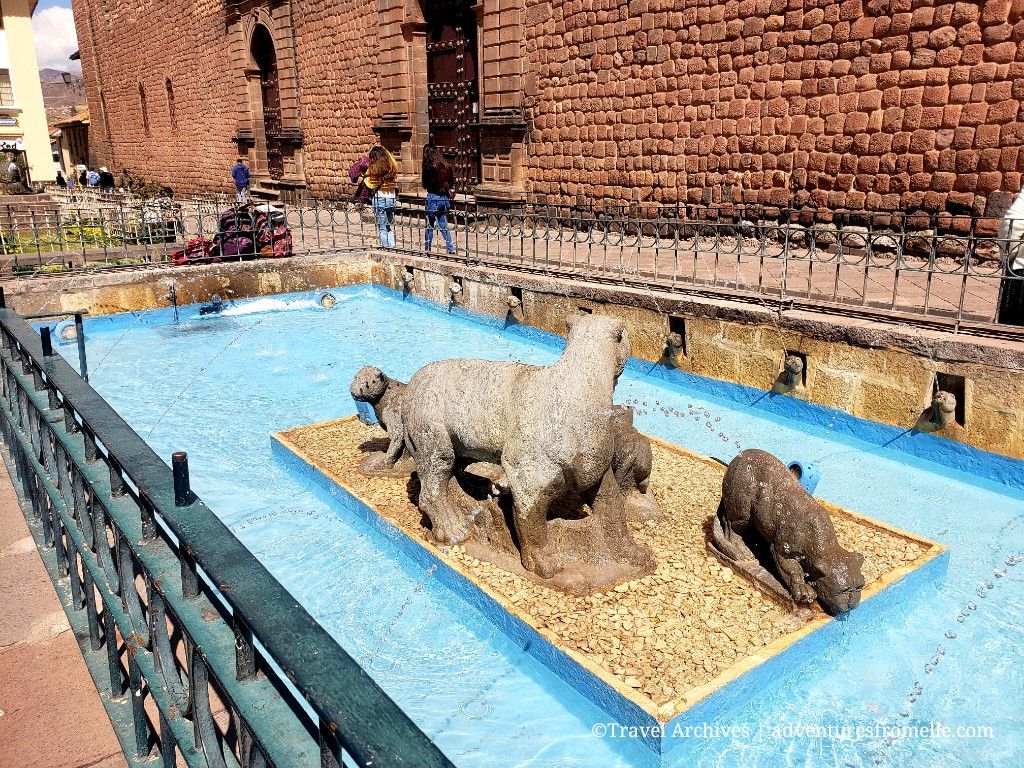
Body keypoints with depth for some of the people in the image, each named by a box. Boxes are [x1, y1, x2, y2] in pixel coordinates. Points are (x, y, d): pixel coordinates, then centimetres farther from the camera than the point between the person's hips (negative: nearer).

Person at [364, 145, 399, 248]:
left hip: (379, 198, -4)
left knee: (382, 227, 2)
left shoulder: (374, 168, -7)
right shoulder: (392, 167, 6)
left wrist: (366, 176, 10)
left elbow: (370, 184, -7)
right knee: (390, 227, 14)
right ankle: (392, 246, 10)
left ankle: (386, 246, 0)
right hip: (391, 198, 4)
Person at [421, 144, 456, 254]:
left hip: (433, 197, -6)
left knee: (430, 225, 6)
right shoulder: (447, 165, 4)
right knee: (443, 225, 16)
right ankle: (451, 248, 8)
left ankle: (427, 249, 11)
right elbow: (452, 182, 8)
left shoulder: (429, 166, -11)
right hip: (445, 198, 6)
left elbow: (425, 185, -5)